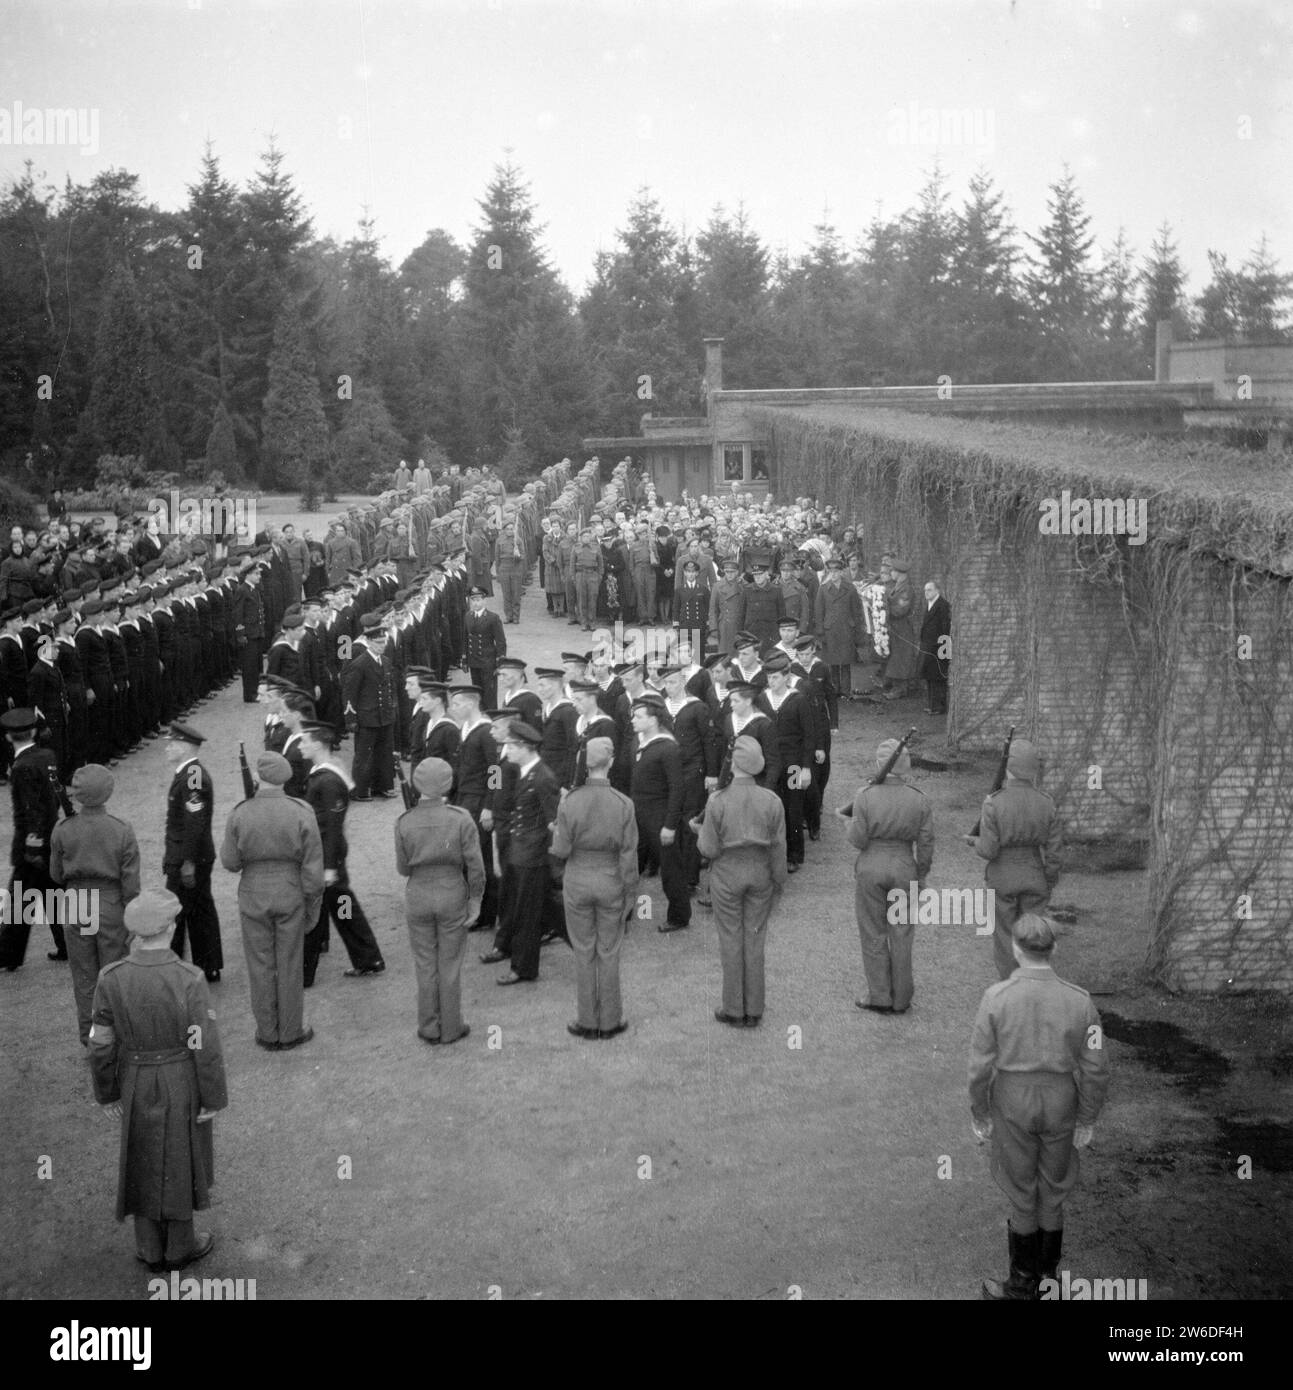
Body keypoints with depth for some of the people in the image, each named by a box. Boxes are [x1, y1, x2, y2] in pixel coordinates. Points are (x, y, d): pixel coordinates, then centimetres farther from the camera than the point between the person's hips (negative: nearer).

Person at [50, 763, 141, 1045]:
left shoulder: (62, 831, -10)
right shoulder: (122, 831, -14)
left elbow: (56, 874, 2)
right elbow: (131, 883, -11)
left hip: (76, 907, 2)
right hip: (112, 906, -2)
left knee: (84, 977, 15)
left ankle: (89, 1037, 24)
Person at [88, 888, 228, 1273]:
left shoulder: (111, 979, -20)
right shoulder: (189, 980, -27)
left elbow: (101, 1044, -10)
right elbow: (205, 1047, -20)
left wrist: (107, 1093, 6)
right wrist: (213, 1098, -6)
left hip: (137, 1083, 3)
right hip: (183, 1084, -3)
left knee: (143, 1161, 20)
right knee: (179, 1160, 17)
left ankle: (152, 1248, 34)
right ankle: (180, 1245, 34)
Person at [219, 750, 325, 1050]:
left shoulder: (239, 814, -11)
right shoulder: (301, 813, -12)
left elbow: (231, 862, -5)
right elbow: (312, 866, -10)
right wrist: (314, 905, 1)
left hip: (253, 896, 0)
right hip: (290, 894, 0)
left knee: (261, 966, 11)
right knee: (290, 965, 11)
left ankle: (268, 1035, 20)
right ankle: (290, 1032, 20)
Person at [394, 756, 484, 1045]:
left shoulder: (405, 823, -11)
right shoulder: (461, 819, -14)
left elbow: (403, 868, -3)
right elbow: (475, 866, -12)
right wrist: (475, 900, -1)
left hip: (418, 897, 1)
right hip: (452, 896, -1)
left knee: (425, 965, 13)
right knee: (450, 964, 11)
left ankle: (429, 1028, 21)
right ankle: (451, 1027, 19)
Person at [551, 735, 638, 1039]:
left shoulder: (569, 803, -13)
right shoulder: (624, 804, -13)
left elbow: (562, 850, -10)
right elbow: (629, 855, -9)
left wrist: (557, 833, 11)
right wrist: (630, 893, 1)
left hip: (577, 883, 0)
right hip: (610, 883, 0)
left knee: (583, 953, 11)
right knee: (608, 952, 11)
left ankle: (587, 1021, 17)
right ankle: (609, 1021, 18)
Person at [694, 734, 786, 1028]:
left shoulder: (718, 801, -18)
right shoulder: (772, 801, -10)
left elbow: (710, 849, -13)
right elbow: (778, 848, -4)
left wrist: (699, 831, 7)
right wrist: (778, 882, 9)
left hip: (727, 874, -2)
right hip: (759, 872, 2)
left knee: (731, 941, 9)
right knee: (755, 939, 12)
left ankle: (734, 1010, 17)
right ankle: (754, 1010, 19)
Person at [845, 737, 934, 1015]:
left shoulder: (865, 796, -15)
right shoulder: (919, 799, -8)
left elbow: (857, 840, -14)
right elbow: (926, 843, -3)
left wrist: (853, 822, 6)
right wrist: (921, 875, 9)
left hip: (871, 868, -2)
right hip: (904, 868, 2)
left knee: (873, 935, 11)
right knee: (901, 935, 13)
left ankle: (879, 997, 17)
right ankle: (901, 999, 21)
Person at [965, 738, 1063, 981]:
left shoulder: (994, 804, -20)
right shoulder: (1047, 804, -11)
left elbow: (988, 850, -19)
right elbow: (1052, 852, -6)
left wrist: (974, 842, 5)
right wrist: (1050, 886, 8)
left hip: (1003, 878, -2)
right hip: (1034, 877, 2)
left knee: (1005, 938, 12)